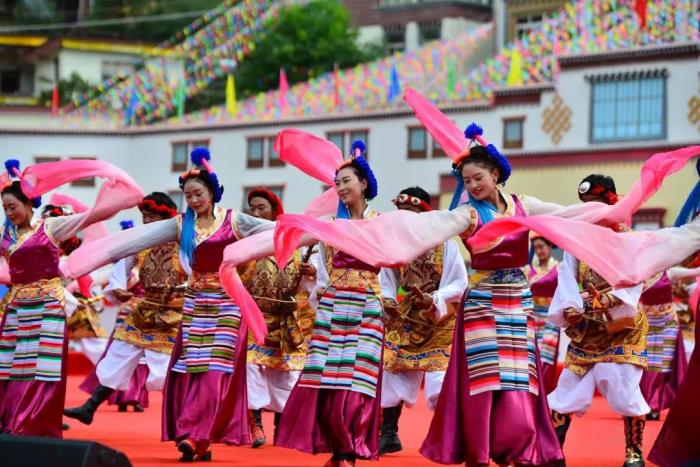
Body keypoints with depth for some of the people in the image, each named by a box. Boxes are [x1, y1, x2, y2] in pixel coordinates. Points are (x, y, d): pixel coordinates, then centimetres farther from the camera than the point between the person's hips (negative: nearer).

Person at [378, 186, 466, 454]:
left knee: (439, 381, -11)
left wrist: (433, 299, -26)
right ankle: (389, 434, 18)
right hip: (403, 323, 5)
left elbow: (459, 284, -12)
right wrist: (387, 300, -11)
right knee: (391, 375, 5)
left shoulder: (444, 243, -11)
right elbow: (387, 281, 10)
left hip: (438, 324, -5)